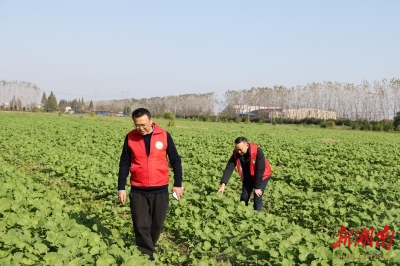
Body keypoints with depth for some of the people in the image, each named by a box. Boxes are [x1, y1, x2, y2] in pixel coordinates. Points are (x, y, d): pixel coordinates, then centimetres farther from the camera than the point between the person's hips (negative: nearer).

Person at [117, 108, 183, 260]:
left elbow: (175, 160, 4)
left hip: (160, 190, 0)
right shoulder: (130, 137, -2)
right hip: (138, 191, 0)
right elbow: (124, 164, 4)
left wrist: (178, 184, 3)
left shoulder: (164, 136, -4)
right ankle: (147, 256, 8)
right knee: (141, 226, -1)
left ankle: (146, 249, 33)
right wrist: (121, 188, 2)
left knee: (157, 224, 11)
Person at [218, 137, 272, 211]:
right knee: (244, 197, 5)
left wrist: (257, 187, -25)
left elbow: (260, 170, -29)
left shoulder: (257, 152, -35)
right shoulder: (236, 153, -21)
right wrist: (223, 184, -32)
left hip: (262, 176, -4)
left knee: (257, 197, -10)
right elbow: (229, 168, -23)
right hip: (248, 176, 5)